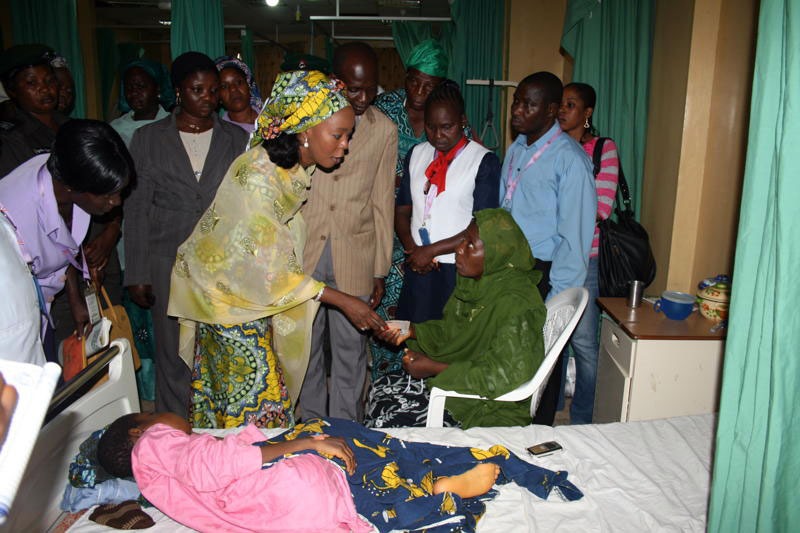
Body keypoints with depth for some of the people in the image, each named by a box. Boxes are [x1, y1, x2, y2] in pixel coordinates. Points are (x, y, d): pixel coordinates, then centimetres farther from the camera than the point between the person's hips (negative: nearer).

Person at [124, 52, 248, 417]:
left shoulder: (236, 139, 6)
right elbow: (136, 210, 3)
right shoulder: (147, 139, 4)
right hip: (170, 264, 0)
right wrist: (137, 274, -1)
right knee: (176, 356, 6)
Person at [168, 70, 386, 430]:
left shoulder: (295, 168, -4)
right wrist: (341, 301, -24)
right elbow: (266, 265, -27)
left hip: (250, 289, 8)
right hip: (226, 292, -8)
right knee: (256, 396, 0)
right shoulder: (258, 176, -30)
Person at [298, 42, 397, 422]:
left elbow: (382, 203, 5)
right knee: (306, 345, 11)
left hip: (354, 255, 0)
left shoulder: (384, 130, 3)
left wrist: (380, 271, 4)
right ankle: (311, 423, 29)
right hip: (303, 250, 0)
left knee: (350, 350, 7)